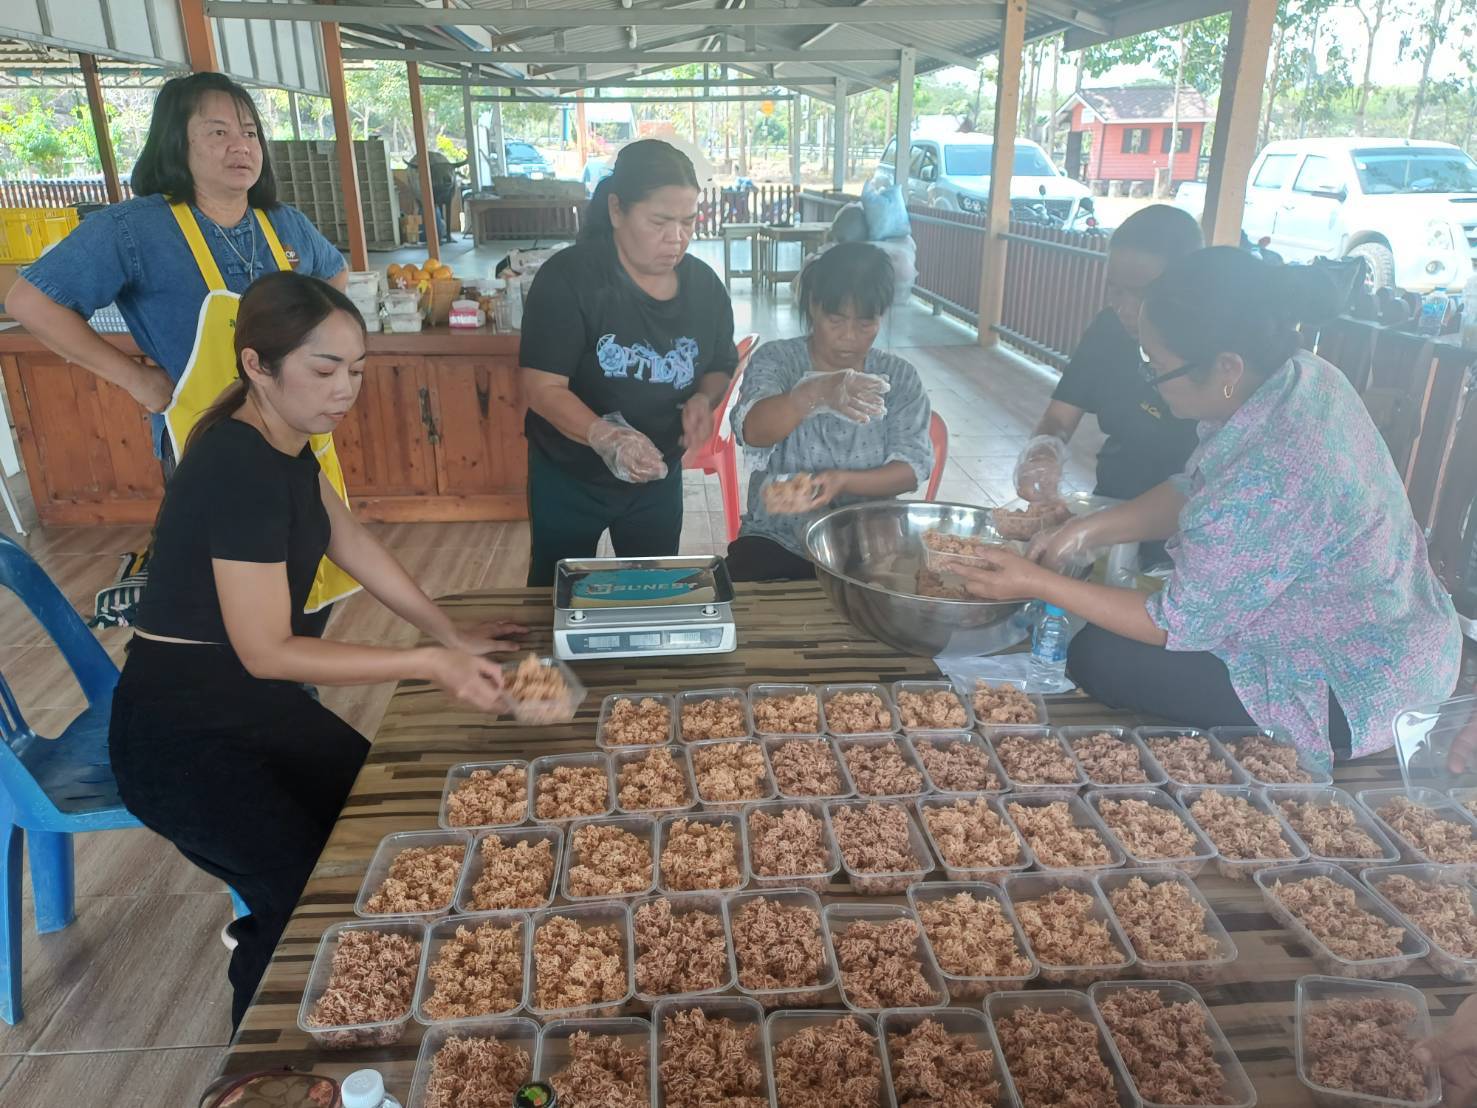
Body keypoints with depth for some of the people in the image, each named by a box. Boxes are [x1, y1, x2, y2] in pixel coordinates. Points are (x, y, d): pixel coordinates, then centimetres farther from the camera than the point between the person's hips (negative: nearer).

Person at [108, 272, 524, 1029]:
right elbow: (267, 652, -27)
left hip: (250, 701, 9)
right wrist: (429, 664, -27)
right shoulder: (239, 470, -28)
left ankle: (271, 934, 35)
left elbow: (351, 542, 7)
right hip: (184, 737, -9)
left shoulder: (284, 440, -1)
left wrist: (449, 633, 3)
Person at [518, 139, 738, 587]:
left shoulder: (704, 284, -6)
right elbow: (542, 387, -25)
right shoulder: (568, 277, -21)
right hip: (568, 479, -4)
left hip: (658, 479, 4)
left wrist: (703, 400, -17)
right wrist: (604, 436, -43)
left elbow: (719, 369, 7)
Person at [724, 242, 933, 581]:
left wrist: (843, 480, -24)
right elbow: (752, 432, -22)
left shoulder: (901, 378, 4)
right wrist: (815, 394, -42)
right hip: (777, 540, -2)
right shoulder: (776, 360, -3)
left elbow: (912, 468, -5)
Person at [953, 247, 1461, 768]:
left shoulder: (1266, 480, -36)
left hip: (1353, 693, -9)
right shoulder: (1300, 374, -9)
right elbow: (1195, 492, 5)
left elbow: (1178, 627, -23)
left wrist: (1037, 584, -16)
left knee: (1098, 657, -9)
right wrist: (1090, 529, -6)